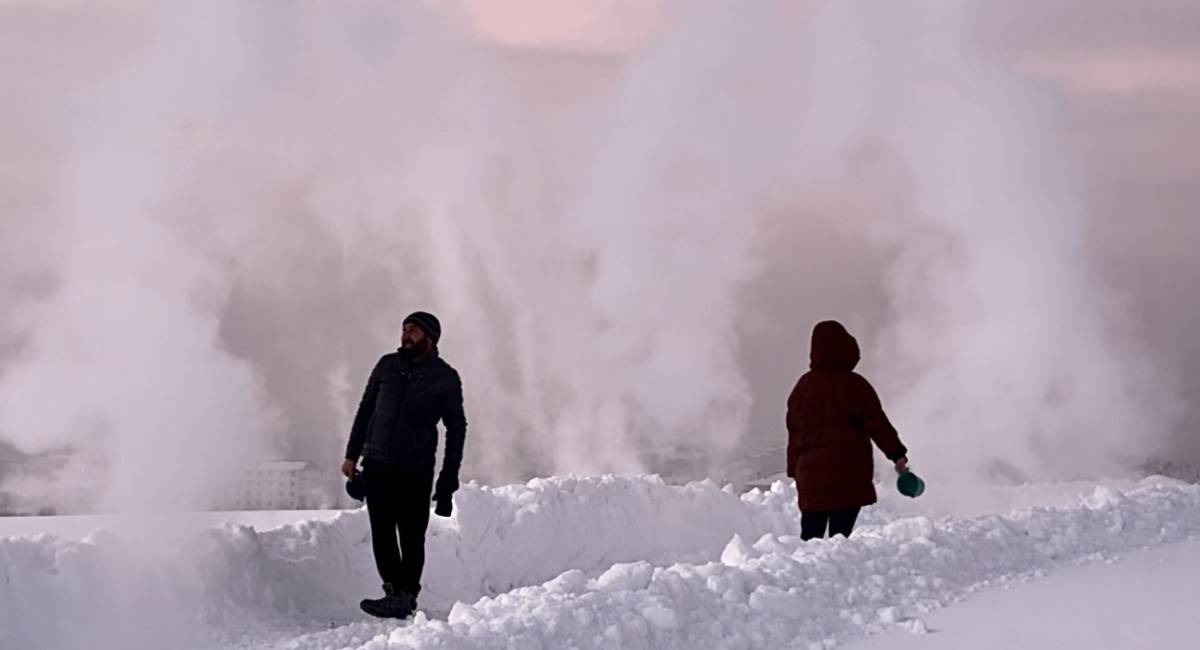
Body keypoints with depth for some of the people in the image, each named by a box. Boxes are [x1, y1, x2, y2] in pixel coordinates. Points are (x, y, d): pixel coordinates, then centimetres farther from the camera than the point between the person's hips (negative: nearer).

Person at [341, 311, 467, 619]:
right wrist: (352, 454, 11)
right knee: (382, 536, 4)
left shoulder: (446, 378, 0)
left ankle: (405, 596, 6)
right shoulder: (387, 365, 7)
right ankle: (395, 589, 14)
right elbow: (366, 409, 15)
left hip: (416, 472, -3)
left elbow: (456, 429, 5)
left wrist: (449, 477, 1)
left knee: (411, 538, -1)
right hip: (376, 466, 3)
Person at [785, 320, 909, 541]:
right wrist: (897, 454, 0)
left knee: (809, 536, 8)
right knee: (840, 535, -3)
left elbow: (794, 431, 14)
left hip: (811, 476, 4)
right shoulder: (854, 385, -7)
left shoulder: (803, 386, 9)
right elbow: (877, 423, -7)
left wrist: (794, 469, 20)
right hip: (850, 478, -4)